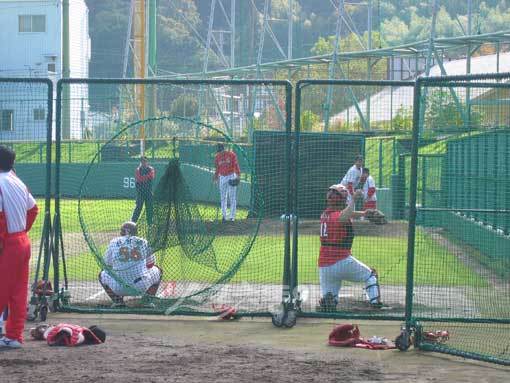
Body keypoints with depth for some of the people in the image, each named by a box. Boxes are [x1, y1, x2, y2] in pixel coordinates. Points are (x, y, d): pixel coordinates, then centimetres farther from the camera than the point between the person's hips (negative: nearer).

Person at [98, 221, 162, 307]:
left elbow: (108, 265, 16)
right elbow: (150, 265, 20)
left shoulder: (114, 243, 6)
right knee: (157, 271, 30)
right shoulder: (143, 242, 8)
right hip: (142, 287, 0)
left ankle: (117, 301, 10)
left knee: (103, 274, 29)